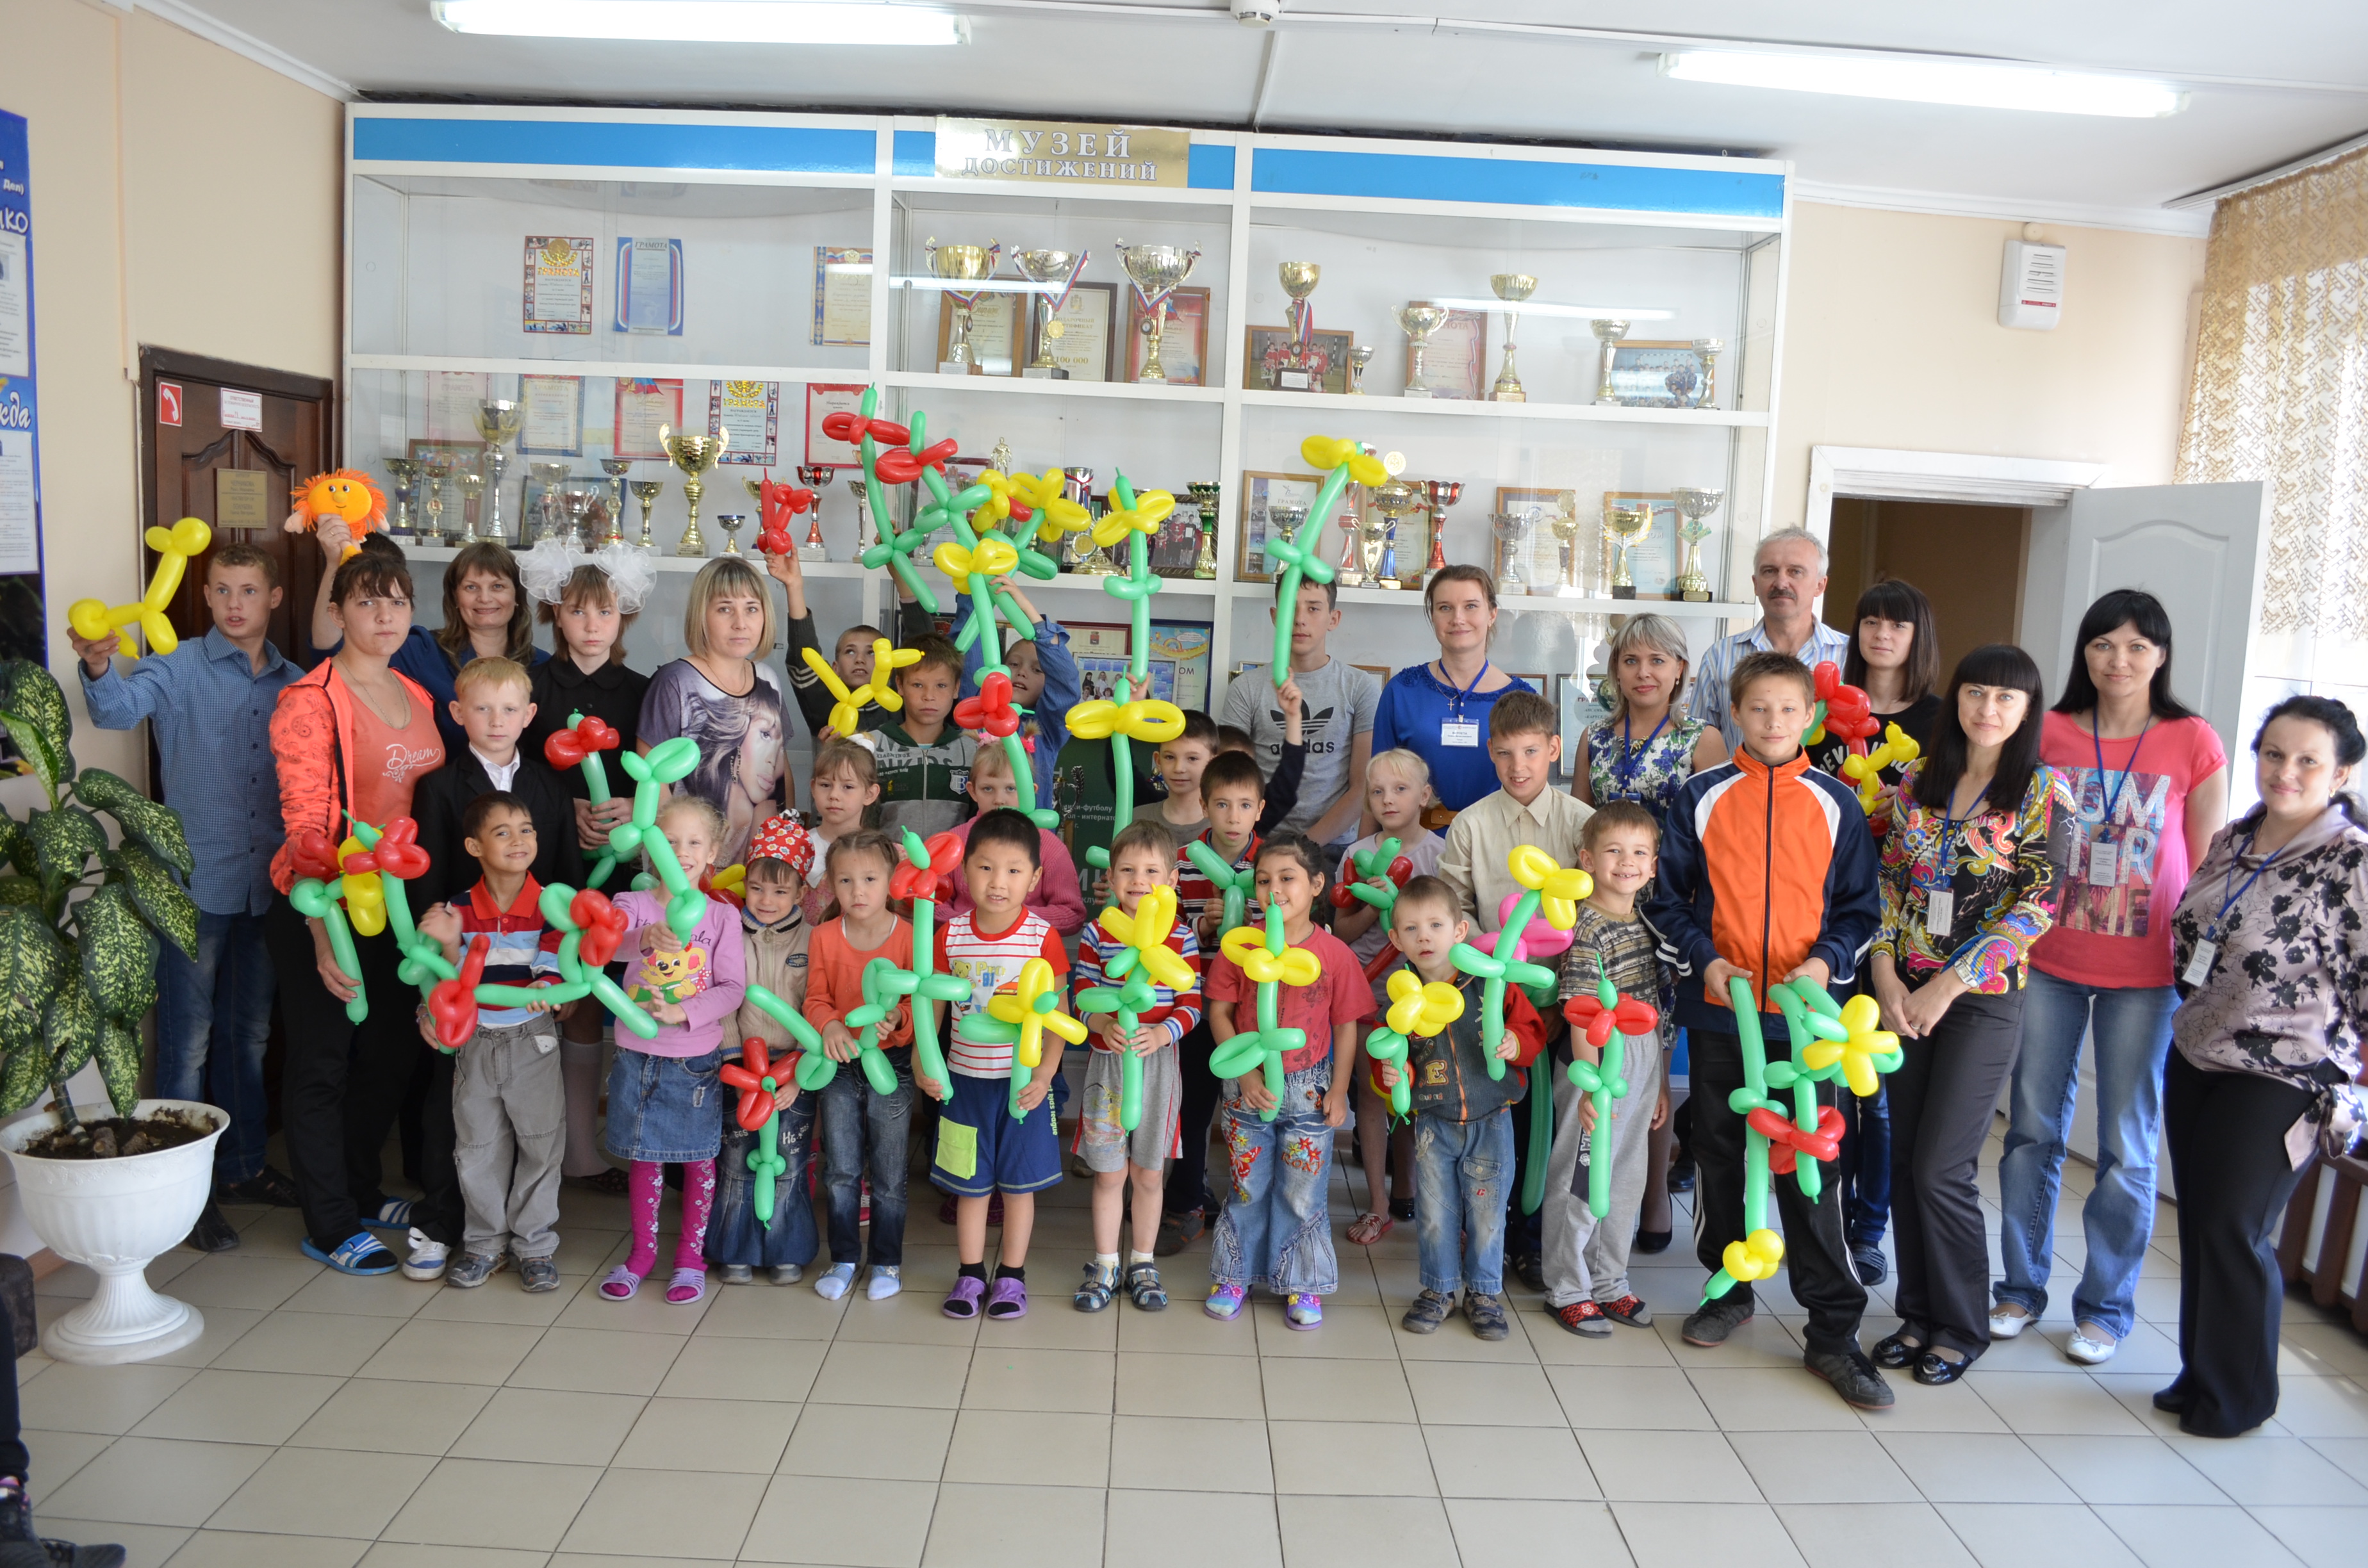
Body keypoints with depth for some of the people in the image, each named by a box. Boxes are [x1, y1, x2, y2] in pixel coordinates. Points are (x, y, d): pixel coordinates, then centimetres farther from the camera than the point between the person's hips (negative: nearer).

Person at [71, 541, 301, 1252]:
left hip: (267, 886, 4)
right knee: (188, 1040, 2)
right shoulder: (180, 668, -5)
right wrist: (99, 666, -47)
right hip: (196, 885, -4)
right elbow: (121, 707, -25)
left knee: (249, 1032, 17)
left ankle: (243, 1166, 32)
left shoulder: (295, 683, 6)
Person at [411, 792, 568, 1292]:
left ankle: (535, 1244, 21)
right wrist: (449, 943, -22)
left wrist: (545, 987, -35)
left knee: (539, 1144, 6)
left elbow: (551, 969, -12)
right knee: (478, 1148, 12)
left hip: (531, 1040, -2)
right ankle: (485, 1241, 28)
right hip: (474, 1042, 2)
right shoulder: (460, 909, -4)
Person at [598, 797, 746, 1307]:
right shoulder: (634, 905, -2)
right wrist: (645, 935, -45)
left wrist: (683, 1013, -21)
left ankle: (691, 1254, 22)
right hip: (639, 1054, 1)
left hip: (698, 1058, 0)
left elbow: (733, 988, -8)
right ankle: (643, 1252, 28)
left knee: (699, 1158, 8)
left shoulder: (722, 916, -2)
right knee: (646, 1157, 12)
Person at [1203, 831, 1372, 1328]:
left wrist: (1339, 1089, -3)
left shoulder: (1333, 953, -8)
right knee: (1248, 1187, 13)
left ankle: (1303, 1286, 23)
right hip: (1247, 1090, 1)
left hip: (1308, 1090, -1)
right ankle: (1235, 1275, 29)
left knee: (1303, 1192, 8)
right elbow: (1219, 1012, -3)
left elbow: (1346, 1025, -2)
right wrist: (1245, 1072, -11)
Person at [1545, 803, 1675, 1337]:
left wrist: (1662, 1083, 16)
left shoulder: (1650, 924, 9)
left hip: (1643, 1070, 8)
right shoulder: (1589, 929, -14)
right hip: (1601, 1068, -7)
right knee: (1581, 1179, 3)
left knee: (1627, 1178, 15)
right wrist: (1590, 1084, -23)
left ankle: (1609, 1282, 29)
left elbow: (1661, 1012, 14)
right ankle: (1568, 1291, 16)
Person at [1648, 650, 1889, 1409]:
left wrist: (1827, 962, -10)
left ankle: (1833, 1331, 9)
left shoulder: (1835, 804, 3)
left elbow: (1859, 909, 7)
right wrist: (1704, 958, -10)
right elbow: (1668, 899, 5)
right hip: (1718, 1009, 1)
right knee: (1721, 1155, 13)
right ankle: (1730, 1289, 31)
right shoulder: (1702, 797, 1)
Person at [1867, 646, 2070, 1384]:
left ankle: (1963, 1327, 16)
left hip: (1985, 998, -4)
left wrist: (1947, 985, -13)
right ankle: (1918, 1313, 24)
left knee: (1940, 1170, -4)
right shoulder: (1919, 780, 7)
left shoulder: (2043, 791, -5)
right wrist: (1886, 974, -4)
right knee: (1905, 1162, 8)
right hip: (1906, 994, 4)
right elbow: (1890, 880, 8)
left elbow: (2037, 907, -10)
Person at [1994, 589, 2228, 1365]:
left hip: (2145, 973, -2)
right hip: (2047, 961, 2)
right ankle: (2021, 1287, 25)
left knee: (2126, 1147, 7)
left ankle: (2105, 1306, 22)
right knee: (2033, 1129, 10)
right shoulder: (2050, 735, 2)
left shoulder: (2194, 744, -3)